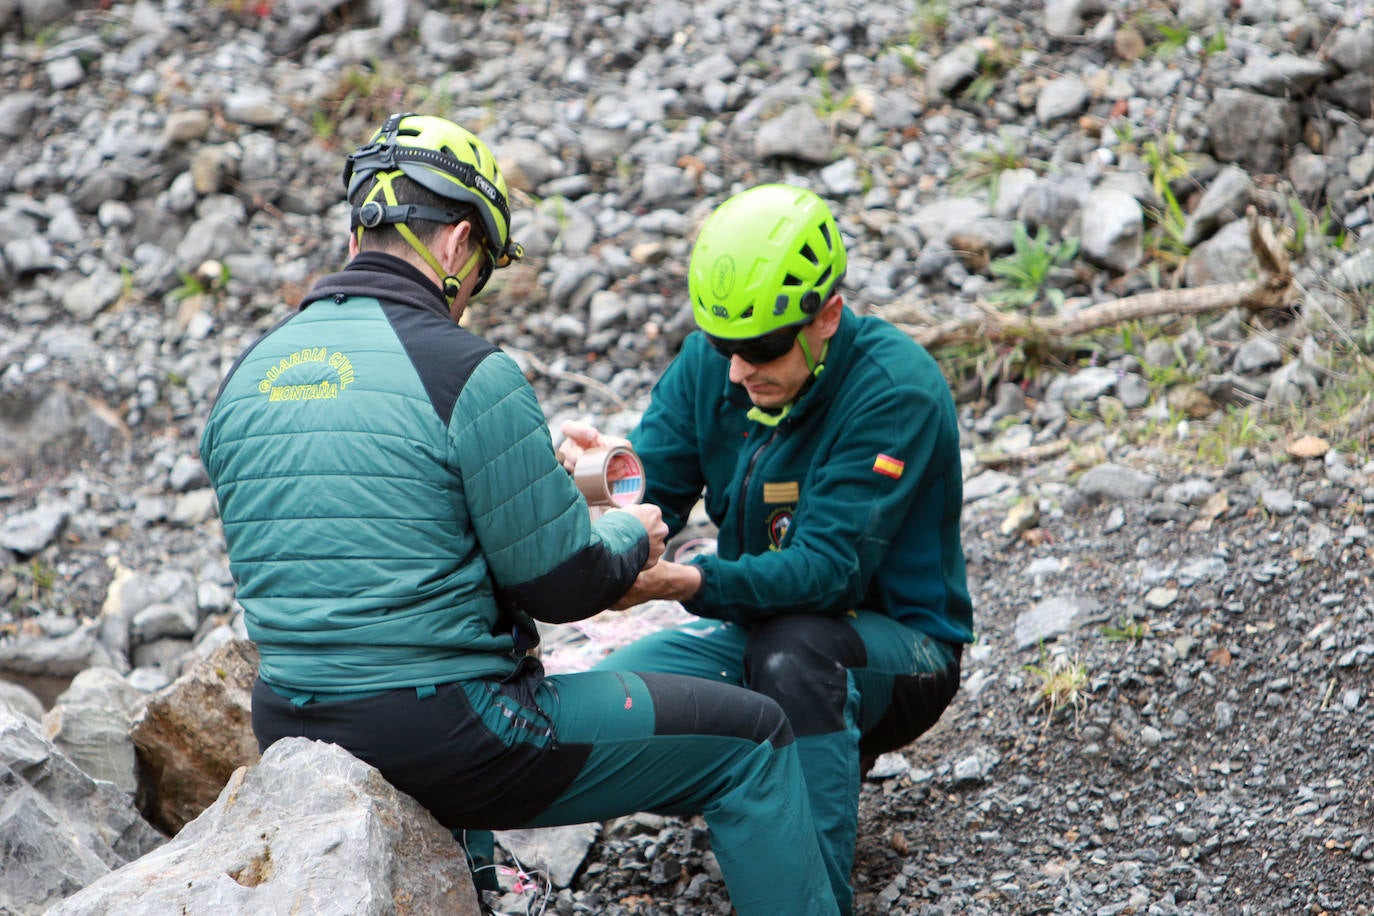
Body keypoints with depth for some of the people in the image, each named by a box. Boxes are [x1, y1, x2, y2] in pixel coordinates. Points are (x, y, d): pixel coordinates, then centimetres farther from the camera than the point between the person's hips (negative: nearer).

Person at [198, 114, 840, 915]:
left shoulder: (245, 378, 6)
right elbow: (564, 584, -12)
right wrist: (632, 537, 11)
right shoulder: (468, 372, -15)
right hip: (443, 741, -8)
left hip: (293, 738, 8)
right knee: (753, 740, 4)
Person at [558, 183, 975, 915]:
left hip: (893, 643, -6)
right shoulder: (708, 363, -6)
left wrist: (689, 583, -46)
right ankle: (812, 760, 5)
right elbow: (652, 498, -8)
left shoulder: (897, 390, -25)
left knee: (793, 652, -39)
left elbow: (830, 568, -32)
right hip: (761, 626, 6)